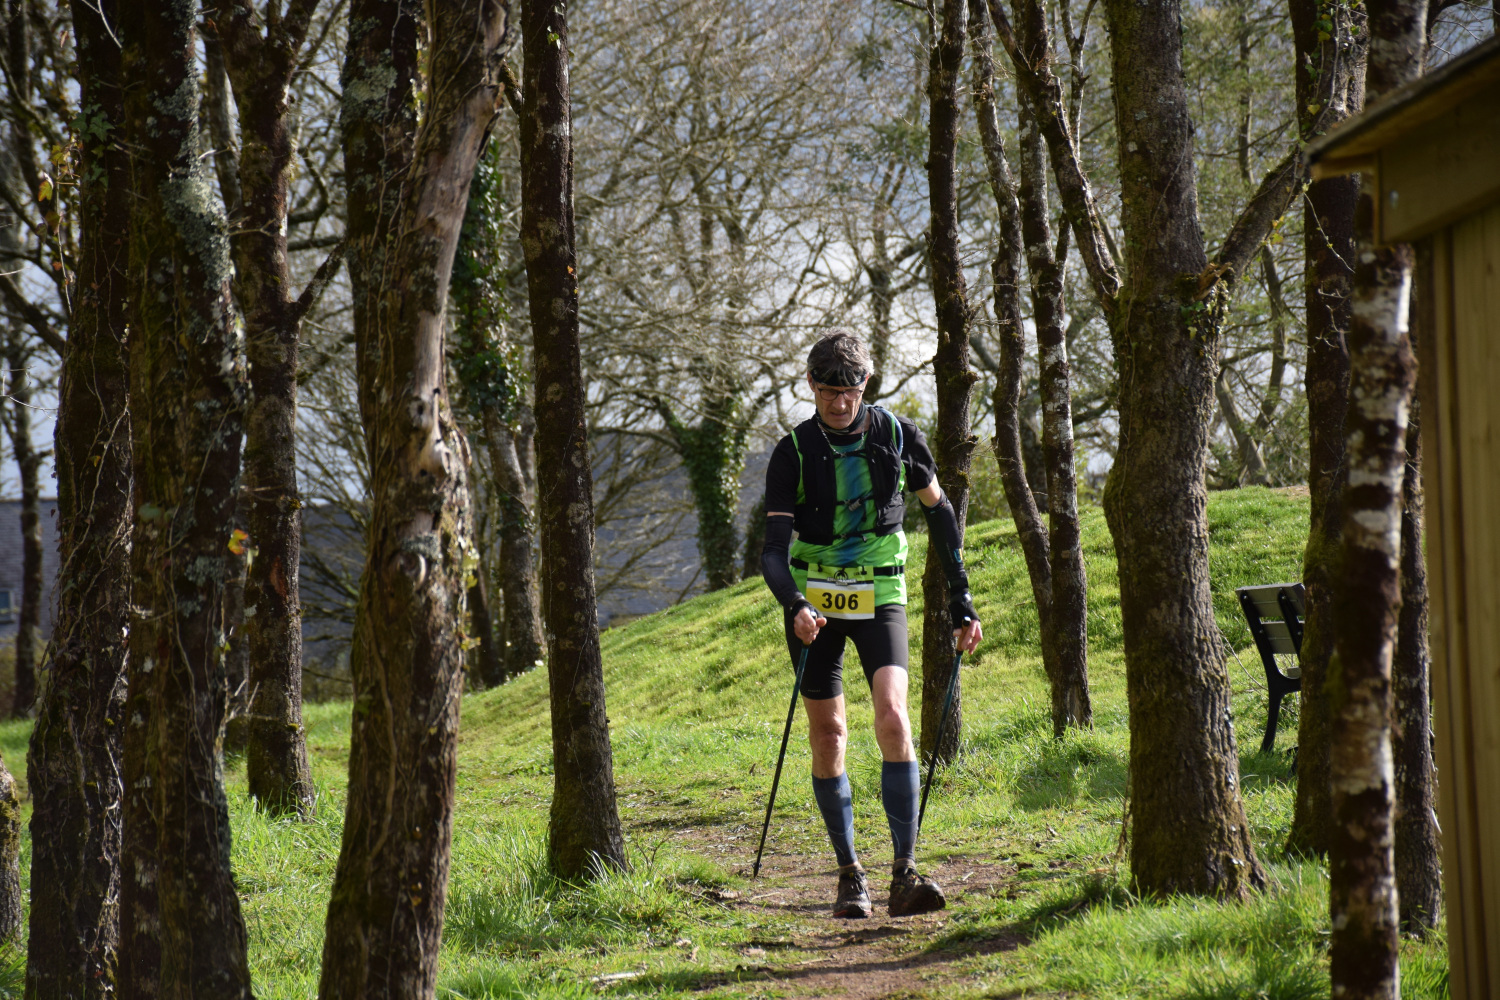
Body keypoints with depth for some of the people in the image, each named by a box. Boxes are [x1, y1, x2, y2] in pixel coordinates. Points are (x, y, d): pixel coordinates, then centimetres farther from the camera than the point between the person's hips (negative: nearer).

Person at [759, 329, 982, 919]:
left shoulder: (897, 436, -5)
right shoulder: (793, 453, -9)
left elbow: (939, 512, 8)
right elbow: (774, 548, -15)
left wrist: (961, 602, 7)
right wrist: (794, 606, -35)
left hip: (879, 595, 0)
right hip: (814, 602, 1)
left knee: (893, 717, -19)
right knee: (828, 735, 2)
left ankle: (905, 876, -20)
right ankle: (850, 874, 15)